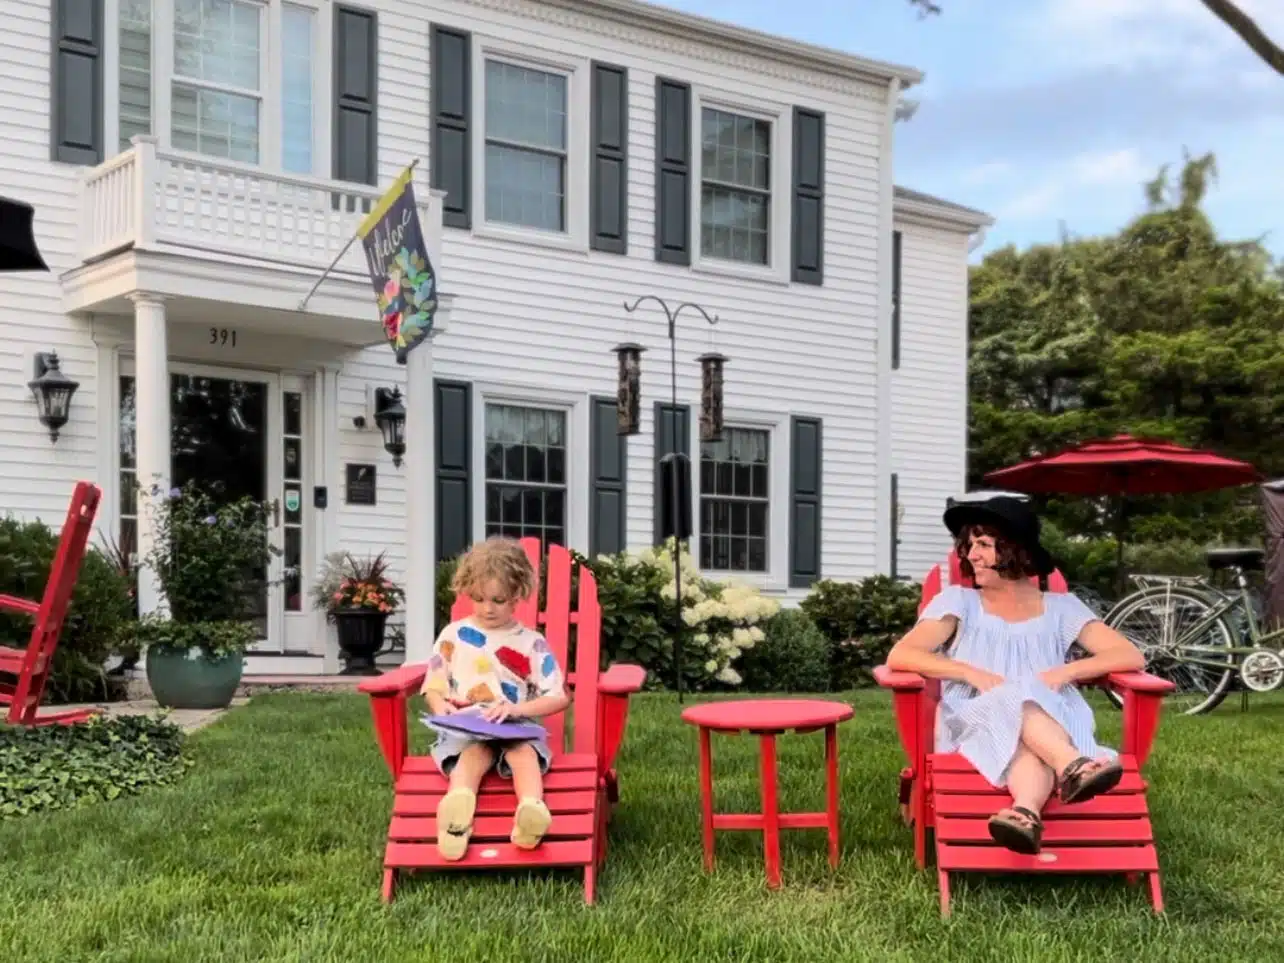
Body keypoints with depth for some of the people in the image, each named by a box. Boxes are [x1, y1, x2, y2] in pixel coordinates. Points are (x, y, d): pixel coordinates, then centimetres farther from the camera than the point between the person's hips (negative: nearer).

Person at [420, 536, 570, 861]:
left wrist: (518, 709, -16)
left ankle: (531, 809, -68)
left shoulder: (531, 643, 9)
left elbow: (559, 697, 2)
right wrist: (441, 707, -9)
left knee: (524, 750, -36)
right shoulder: (453, 635, 14)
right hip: (465, 730, 0)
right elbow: (433, 688, 16)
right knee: (475, 752, -37)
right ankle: (457, 811, -72)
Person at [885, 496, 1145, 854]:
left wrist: (1067, 671, -13)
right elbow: (899, 656, -3)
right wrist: (973, 673, -17)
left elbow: (1131, 656, 4)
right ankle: (1073, 767, -66)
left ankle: (1025, 813, -68)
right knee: (1015, 700, -36)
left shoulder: (1060, 608, 15)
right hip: (975, 725, 0)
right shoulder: (959, 600, 12)